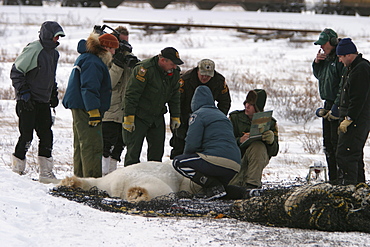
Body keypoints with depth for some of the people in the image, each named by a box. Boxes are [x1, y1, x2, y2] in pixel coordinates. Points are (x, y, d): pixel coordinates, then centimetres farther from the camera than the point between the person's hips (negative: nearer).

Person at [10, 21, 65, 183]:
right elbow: (16, 71, -12)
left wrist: (54, 94, 20)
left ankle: (46, 173, 9)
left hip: (43, 102, 8)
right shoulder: (33, 50, -13)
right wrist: (23, 93, -17)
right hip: (28, 102, -8)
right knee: (26, 135, -8)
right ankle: (17, 170, 2)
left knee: (46, 135, 5)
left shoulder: (53, 53, 14)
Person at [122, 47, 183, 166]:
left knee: (157, 150, 9)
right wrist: (128, 118, -22)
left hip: (157, 117, 7)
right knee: (134, 149, -7)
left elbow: (175, 96, 14)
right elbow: (131, 95, -21)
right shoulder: (144, 69, -22)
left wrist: (175, 116, 13)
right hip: (139, 115, -7)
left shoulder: (175, 72, 0)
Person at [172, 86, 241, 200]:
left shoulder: (198, 115, 3)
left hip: (219, 160, -8)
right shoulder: (222, 115, 28)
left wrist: (186, 156, 17)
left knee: (178, 162, 0)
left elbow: (192, 144, -7)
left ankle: (214, 186, -12)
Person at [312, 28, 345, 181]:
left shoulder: (341, 59, -15)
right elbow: (318, 75, 28)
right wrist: (317, 62, 7)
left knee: (337, 141, -11)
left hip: (338, 106, -10)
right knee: (328, 141, 12)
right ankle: (332, 177, 18)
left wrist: (336, 107, -21)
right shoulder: (326, 58, 14)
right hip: (328, 104, 10)